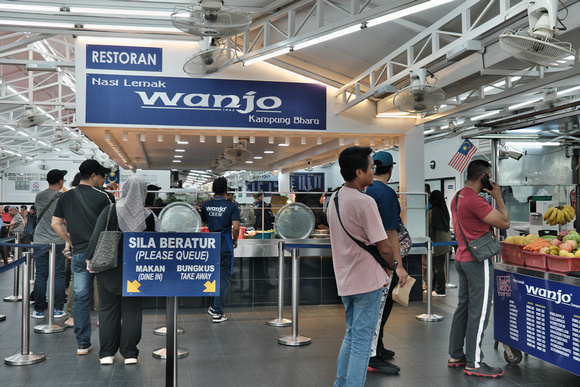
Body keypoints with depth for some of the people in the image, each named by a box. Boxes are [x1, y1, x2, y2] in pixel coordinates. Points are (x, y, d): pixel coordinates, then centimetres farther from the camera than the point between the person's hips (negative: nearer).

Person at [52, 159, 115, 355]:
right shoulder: (103, 196, -7)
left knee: (81, 298, 8)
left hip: (79, 254, 4)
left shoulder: (65, 197, 9)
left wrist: (73, 242, 15)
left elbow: (56, 224, 10)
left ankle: (82, 343, 11)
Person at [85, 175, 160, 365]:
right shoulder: (149, 216, -5)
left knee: (108, 310, 10)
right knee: (132, 310, 9)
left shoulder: (111, 211, -9)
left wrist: (90, 259, 1)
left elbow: (97, 236, -9)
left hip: (110, 269, -1)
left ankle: (107, 353, 14)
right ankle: (129, 353, 12)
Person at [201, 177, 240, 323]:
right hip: (225, 245, -4)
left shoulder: (205, 206, 1)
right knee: (223, 279, 2)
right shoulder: (232, 207, -11)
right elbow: (235, 228, -16)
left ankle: (213, 307, 28)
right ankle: (217, 312, 2)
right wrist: (235, 240, 1)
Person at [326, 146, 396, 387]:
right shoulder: (364, 202, -20)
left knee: (351, 335, 21)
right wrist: (391, 267, 1)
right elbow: (383, 247, -19)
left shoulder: (334, 199, 6)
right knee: (362, 342, 1)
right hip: (367, 280, -8)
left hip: (345, 279, 8)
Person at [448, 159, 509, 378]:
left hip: (462, 258, 10)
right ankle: (474, 364, 1)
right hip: (478, 261, -10)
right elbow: (504, 223, -16)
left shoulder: (457, 198, 12)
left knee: (463, 307, 15)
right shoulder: (474, 200, -20)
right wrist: (498, 197, -6)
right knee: (479, 312, -4)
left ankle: (455, 356, 22)